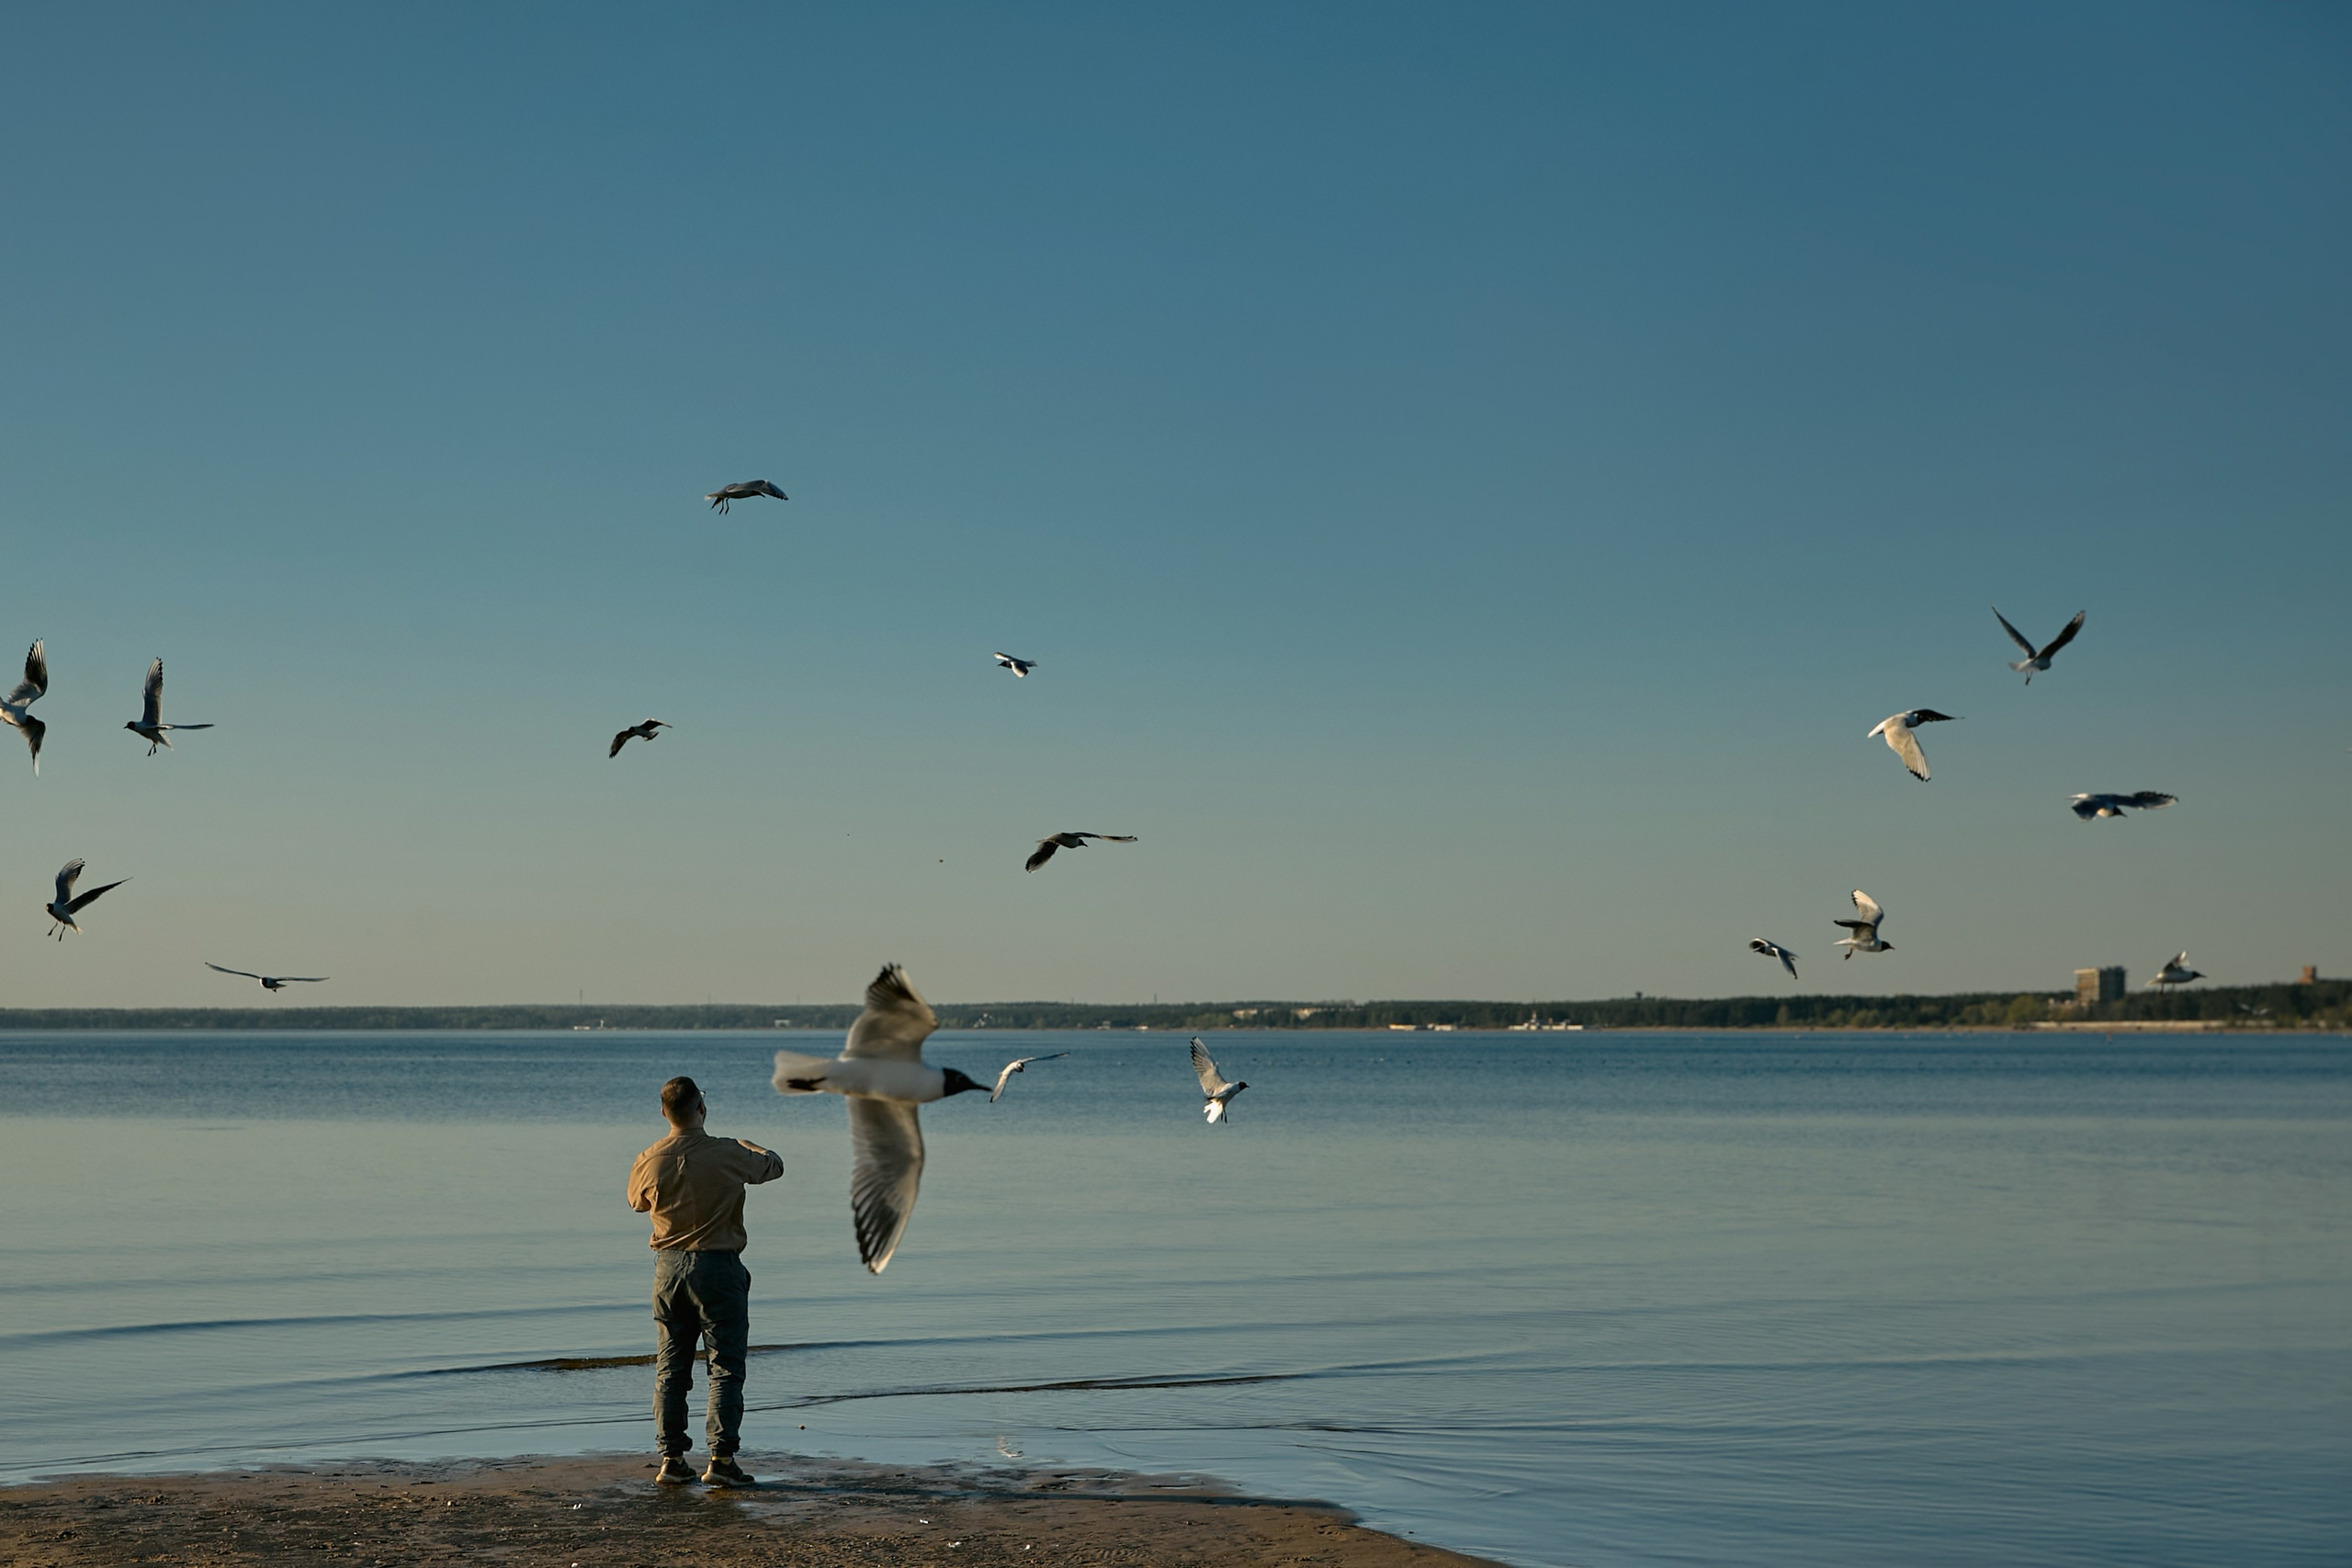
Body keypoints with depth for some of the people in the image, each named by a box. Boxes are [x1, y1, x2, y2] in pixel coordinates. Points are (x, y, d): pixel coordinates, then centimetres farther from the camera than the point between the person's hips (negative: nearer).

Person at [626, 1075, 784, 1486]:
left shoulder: (650, 1161, -4)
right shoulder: (728, 1155, -12)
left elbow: (637, 1201, 17)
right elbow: (773, 1166, 7)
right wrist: (750, 1147, 28)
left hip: (669, 1267, 4)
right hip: (718, 1267, -4)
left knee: (670, 1368, 11)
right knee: (726, 1367, 1)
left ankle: (672, 1459, 11)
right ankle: (721, 1459, -5)